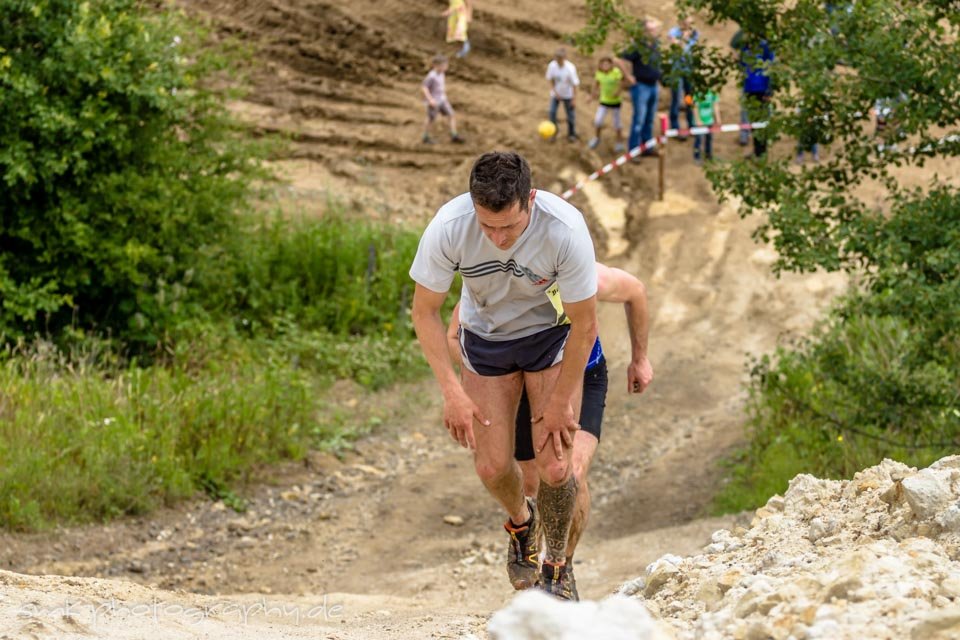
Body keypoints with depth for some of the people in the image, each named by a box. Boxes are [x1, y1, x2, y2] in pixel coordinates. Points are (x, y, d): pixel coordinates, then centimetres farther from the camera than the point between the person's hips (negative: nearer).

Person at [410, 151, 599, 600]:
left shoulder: (565, 229, -34)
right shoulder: (448, 228, -31)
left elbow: (584, 324, -20)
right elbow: (425, 312, -14)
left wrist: (561, 400, -12)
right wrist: (452, 392, -18)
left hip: (551, 335, -2)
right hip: (485, 338, 2)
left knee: (555, 466, -10)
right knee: (492, 467, -2)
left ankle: (556, 567, 16)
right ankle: (520, 521, 34)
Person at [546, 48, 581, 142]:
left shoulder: (570, 68, -28)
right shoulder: (552, 65, -21)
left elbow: (574, 84, -19)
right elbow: (550, 79, -5)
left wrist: (574, 99, -14)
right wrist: (554, 91, -14)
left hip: (568, 95, -2)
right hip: (556, 94, 2)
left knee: (570, 114, 9)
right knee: (552, 112, 0)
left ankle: (571, 134, 31)